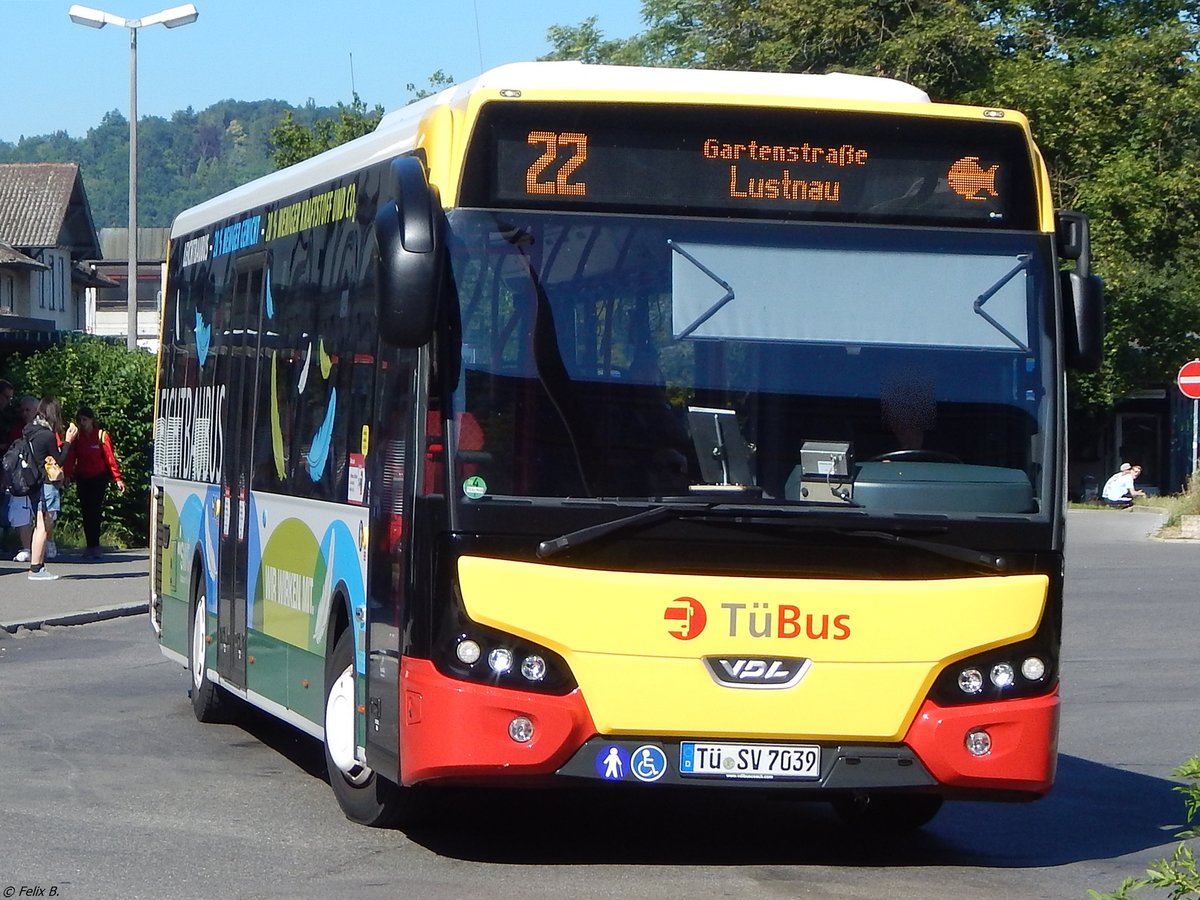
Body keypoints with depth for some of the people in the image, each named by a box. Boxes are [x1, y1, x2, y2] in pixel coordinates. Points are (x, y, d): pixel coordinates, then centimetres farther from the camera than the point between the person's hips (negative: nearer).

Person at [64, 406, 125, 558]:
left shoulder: (101, 436, -5)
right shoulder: (76, 437, 4)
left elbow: (110, 458, -6)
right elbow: (71, 458, -2)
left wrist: (118, 478, -11)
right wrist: (67, 475, -18)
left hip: (98, 478, -4)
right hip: (82, 479, 4)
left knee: (94, 511, -10)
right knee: (86, 512, 5)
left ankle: (93, 546, -8)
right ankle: (92, 546, 10)